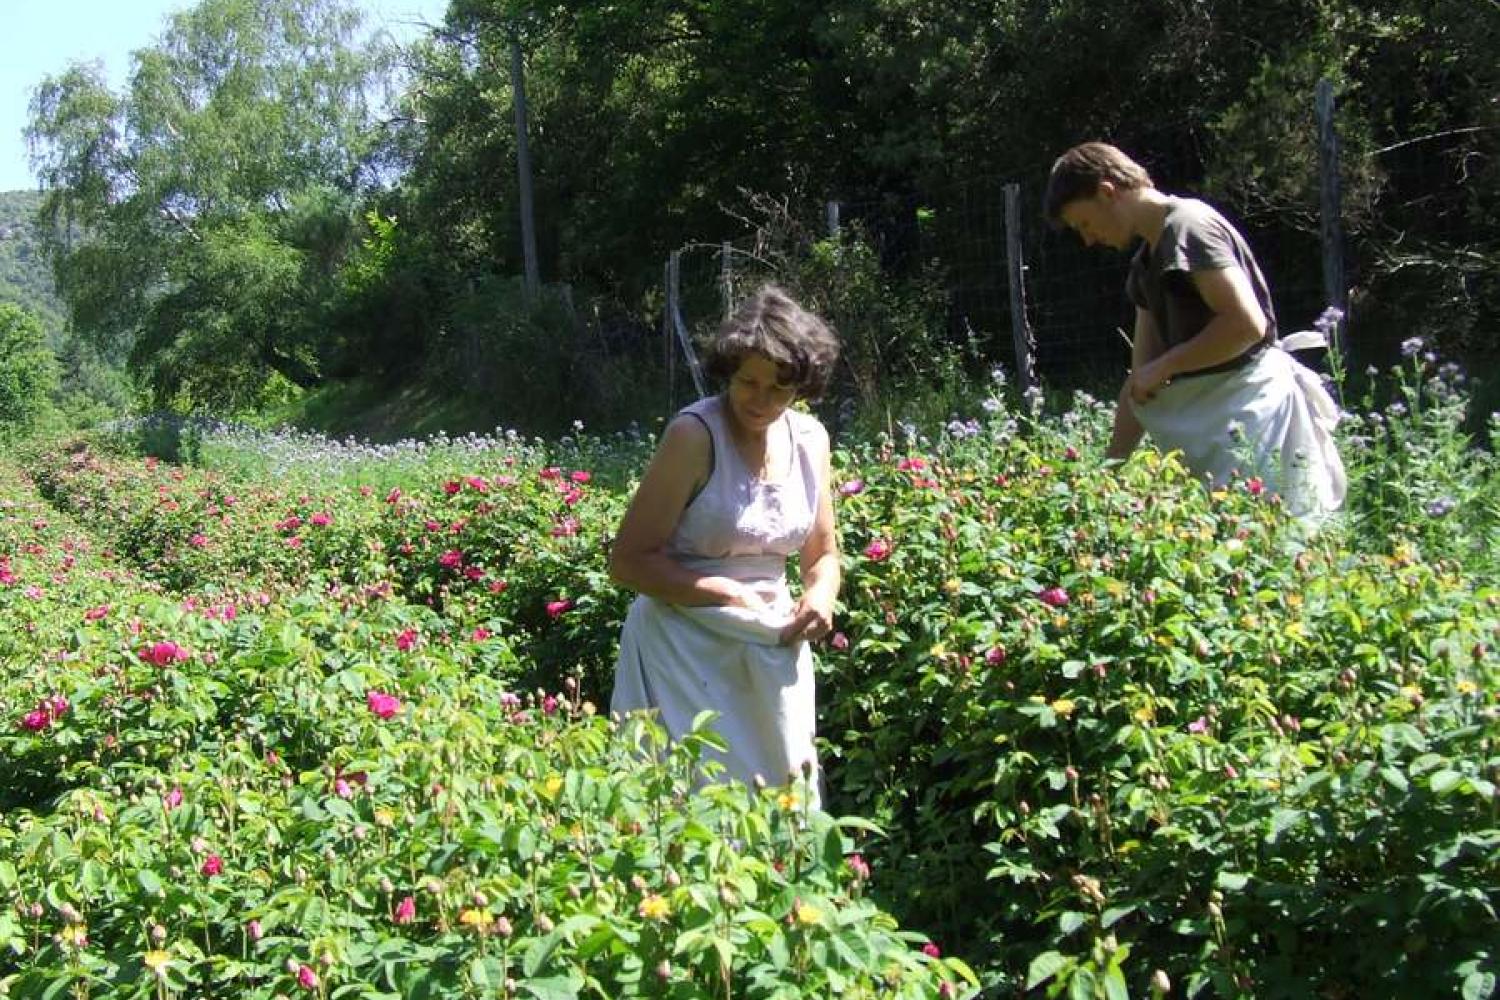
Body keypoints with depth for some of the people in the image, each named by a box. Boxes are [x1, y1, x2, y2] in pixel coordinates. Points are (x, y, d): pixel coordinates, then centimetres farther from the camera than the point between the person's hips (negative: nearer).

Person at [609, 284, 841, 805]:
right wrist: (730, 595, -19)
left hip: (775, 650, 6)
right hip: (688, 649, -5)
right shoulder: (694, 435, -14)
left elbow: (824, 554, 14)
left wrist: (820, 597, -8)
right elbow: (628, 561, -13)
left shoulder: (810, 438, 3)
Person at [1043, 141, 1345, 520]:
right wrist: (1108, 470, 12)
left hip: (1250, 401, -9)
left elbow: (1247, 323, -22)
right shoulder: (1147, 260, 18)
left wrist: (1163, 367, -12)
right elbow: (1140, 382, 17)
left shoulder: (1186, 226, -11)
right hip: (1213, 412, 10)